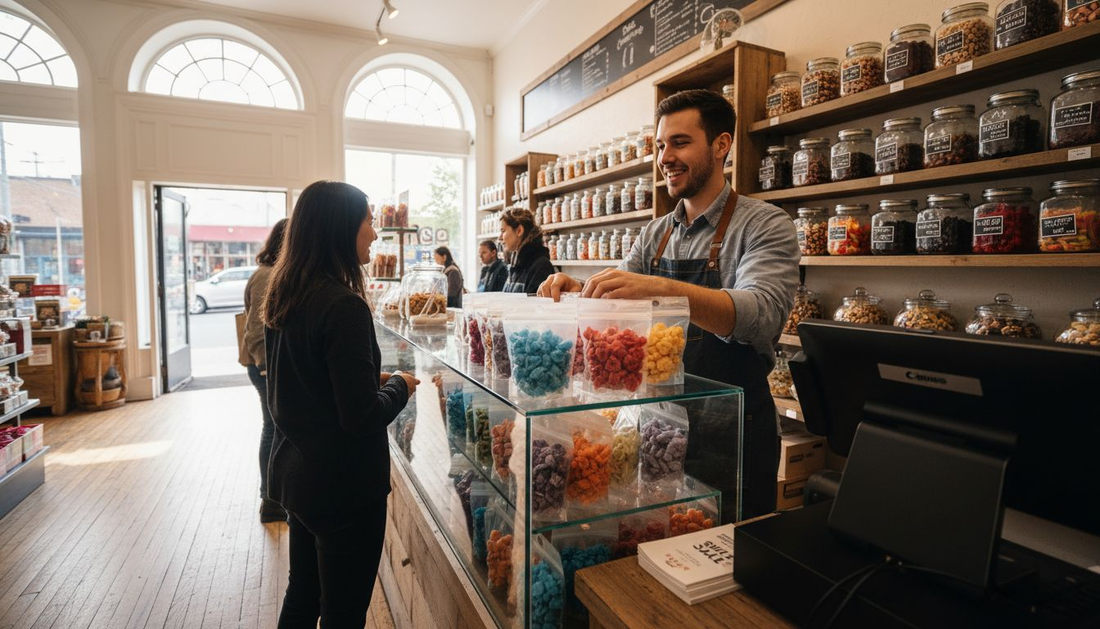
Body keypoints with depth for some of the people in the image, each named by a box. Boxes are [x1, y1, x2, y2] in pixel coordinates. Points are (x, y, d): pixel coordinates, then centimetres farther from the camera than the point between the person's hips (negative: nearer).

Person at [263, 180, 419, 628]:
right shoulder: (344, 306, -24)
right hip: (343, 482, -9)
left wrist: (372, 378, 8)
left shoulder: (284, 296, 3)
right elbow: (362, 417, -24)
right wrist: (400, 386, -6)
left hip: (295, 471, 9)